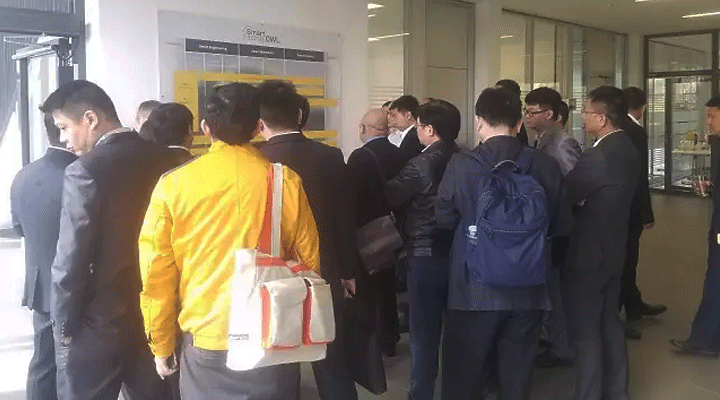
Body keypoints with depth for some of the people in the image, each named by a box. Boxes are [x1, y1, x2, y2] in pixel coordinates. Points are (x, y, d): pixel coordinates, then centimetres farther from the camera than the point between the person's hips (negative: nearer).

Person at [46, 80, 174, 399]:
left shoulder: (85, 171, -18)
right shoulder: (163, 161, -1)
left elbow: (72, 259, -18)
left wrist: (65, 324, -5)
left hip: (99, 323, -6)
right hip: (155, 316, 6)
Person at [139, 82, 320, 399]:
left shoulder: (174, 184, -6)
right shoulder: (286, 180, -5)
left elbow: (156, 272, -1)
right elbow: (309, 259, 4)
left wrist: (162, 345, 13)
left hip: (206, 344, 0)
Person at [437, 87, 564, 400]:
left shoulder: (461, 165, -13)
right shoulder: (546, 166, -6)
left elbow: (444, 218, 1)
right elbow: (558, 225, 5)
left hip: (474, 287, -2)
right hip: (527, 288, 3)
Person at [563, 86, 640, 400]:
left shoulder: (598, 156, -24)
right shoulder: (628, 150, 6)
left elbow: (564, 194, -18)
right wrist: (580, 197, 0)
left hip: (589, 252, -9)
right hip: (613, 248, 9)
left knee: (585, 330, 1)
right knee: (609, 322, 19)